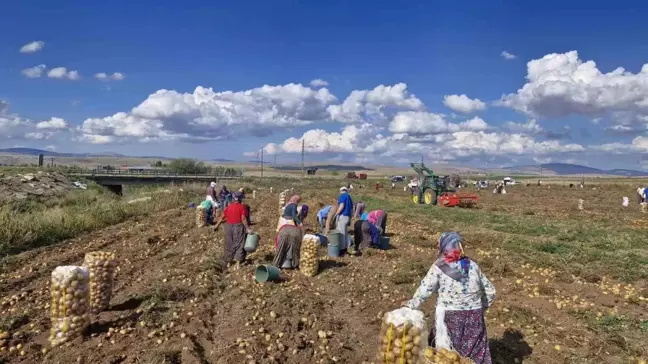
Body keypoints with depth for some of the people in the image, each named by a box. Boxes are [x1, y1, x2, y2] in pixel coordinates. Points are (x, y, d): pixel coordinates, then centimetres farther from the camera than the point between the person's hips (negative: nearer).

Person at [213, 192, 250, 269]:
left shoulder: (228, 207, 6)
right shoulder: (242, 207, -8)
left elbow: (222, 217, 7)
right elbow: (243, 219, -16)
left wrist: (217, 226, 15)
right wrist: (247, 228, -16)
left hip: (229, 227, 4)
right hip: (238, 227, -4)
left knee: (229, 244, 16)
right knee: (239, 244, 7)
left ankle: (228, 262, 26)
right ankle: (238, 262, 6)